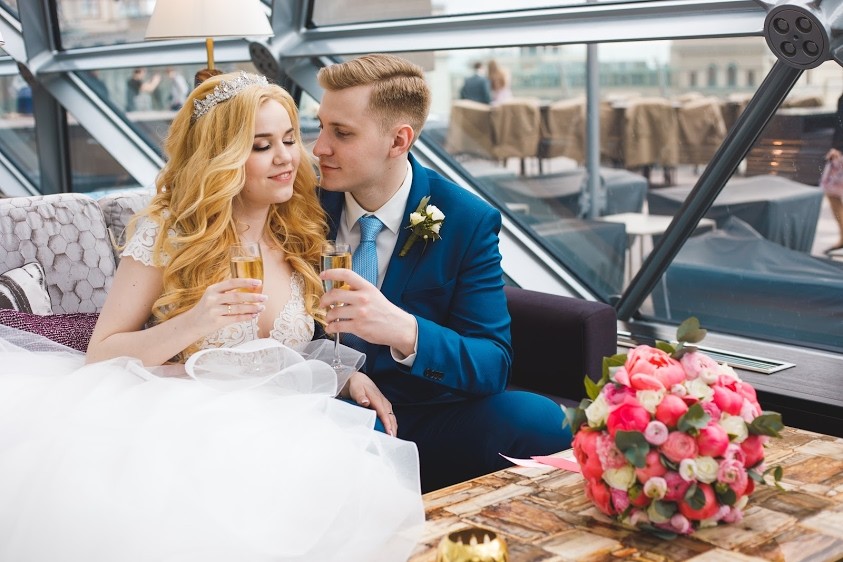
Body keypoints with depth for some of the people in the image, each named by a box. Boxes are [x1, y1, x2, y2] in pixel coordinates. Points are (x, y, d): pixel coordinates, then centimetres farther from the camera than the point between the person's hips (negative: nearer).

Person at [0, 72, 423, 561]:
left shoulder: (300, 236, 8)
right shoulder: (169, 232, -5)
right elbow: (100, 356, -4)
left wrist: (347, 374, -2)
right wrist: (194, 323, -21)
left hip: (275, 437, 4)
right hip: (182, 432, -4)